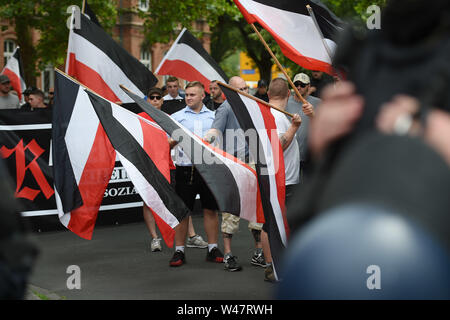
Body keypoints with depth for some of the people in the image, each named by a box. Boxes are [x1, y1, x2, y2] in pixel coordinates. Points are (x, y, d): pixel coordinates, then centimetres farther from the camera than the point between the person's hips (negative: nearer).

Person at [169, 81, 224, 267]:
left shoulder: (213, 117, 12)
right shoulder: (176, 117, 7)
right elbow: (166, 145, 4)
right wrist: (176, 139, -17)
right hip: (186, 168, -1)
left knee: (210, 209, 6)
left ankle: (213, 249, 15)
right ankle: (179, 250, 8)